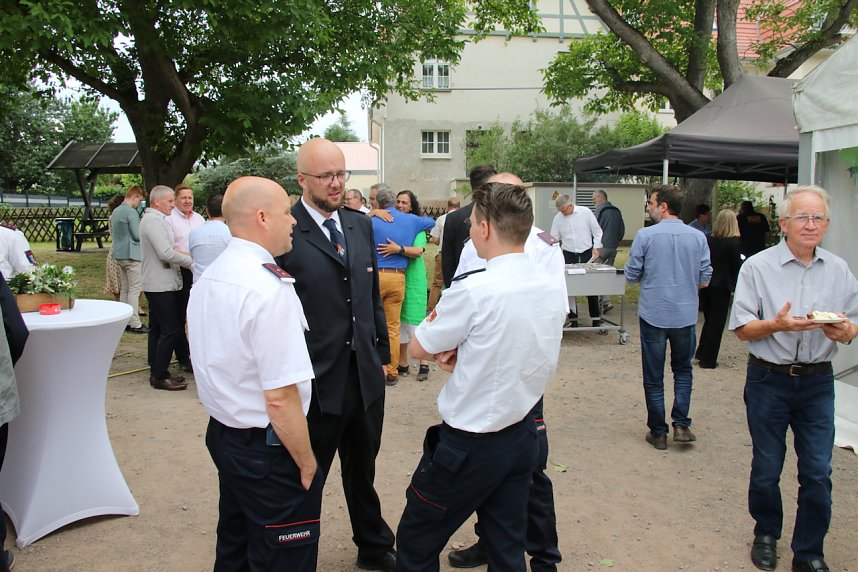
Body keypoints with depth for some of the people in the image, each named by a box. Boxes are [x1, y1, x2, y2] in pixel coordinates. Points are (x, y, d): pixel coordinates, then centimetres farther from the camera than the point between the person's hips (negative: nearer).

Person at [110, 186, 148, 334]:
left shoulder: (115, 212, 13)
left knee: (124, 289, 14)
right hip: (132, 254, -9)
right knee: (135, 289, -5)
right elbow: (138, 235, -18)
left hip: (119, 254, 9)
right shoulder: (131, 212, -16)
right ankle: (135, 324, -4)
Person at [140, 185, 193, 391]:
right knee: (170, 330, -9)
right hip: (161, 285, -11)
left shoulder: (154, 219, 18)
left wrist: (184, 258, 11)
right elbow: (166, 253, -23)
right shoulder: (153, 220, -15)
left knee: (157, 329, 14)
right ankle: (160, 376, -4)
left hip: (156, 284, 11)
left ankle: (157, 372, 22)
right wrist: (191, 262, -13)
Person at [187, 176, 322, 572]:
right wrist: (306, 462, -13)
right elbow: (280, 397, -25)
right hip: (268, 449, -9)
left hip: (222, 432, 9)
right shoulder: (270, 290, -24)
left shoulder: (207, 279, 4)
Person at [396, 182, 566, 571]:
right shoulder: (553, 289, -2)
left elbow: (418, 348, -9)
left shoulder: (474, 289, -23)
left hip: (469, 444, -7)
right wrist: (463, 356, -3)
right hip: (522, 435, 7)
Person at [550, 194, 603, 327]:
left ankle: (596, 318, 11)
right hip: (569, 256, 2)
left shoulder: (585, 212, -5)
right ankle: (573, 318, 11)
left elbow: (597, 231, 0)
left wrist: (596, 248, -7)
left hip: (587, 254, -2)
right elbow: (554, 238, 5)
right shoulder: (557, 218, 0)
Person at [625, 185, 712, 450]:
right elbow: (704, 280, 0)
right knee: (682, 369, 21)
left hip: (653, 315, -2)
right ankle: (681, 425, 13)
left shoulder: (645, 235, -12)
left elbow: (631, 275, -6)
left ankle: (658, 432, 17)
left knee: (654, 377, 9)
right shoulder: (698, 237, -3)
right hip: (686, 315, 2)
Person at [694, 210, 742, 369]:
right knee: (717, 323, 5)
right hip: (722, 286, -5)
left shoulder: (708, 239, 0)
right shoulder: (734, 242, -12)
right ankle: (708, 360, 8)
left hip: (706, 285, 5)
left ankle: (701, 354, 21)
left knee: (709, 321, 19)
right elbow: (737, 266, -9)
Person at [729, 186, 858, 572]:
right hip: (769, 380, -2)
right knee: (766, 469, 10)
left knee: (818, 474, 3)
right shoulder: (758, 267, -5)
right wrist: (778, 325, -24)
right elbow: (742, 329, -7)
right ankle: (766, 534, 33)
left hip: (818, 382, 2)